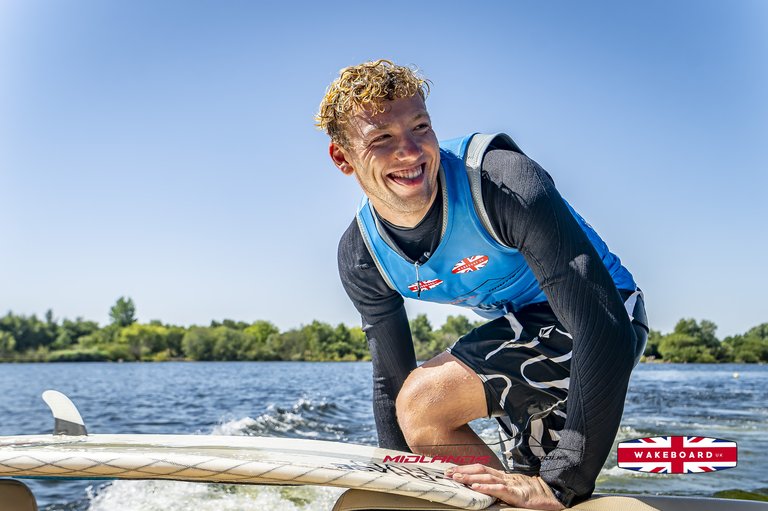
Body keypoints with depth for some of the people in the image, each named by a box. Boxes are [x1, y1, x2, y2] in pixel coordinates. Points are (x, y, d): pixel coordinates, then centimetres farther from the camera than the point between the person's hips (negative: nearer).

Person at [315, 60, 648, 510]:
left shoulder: (503, 181, -31)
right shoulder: (362, 258, -9)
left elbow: (604, 327, -35)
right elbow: (391, 380, 4)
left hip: (600, 321, -7)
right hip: (522, 329, 7)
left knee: (423, 403, -25)